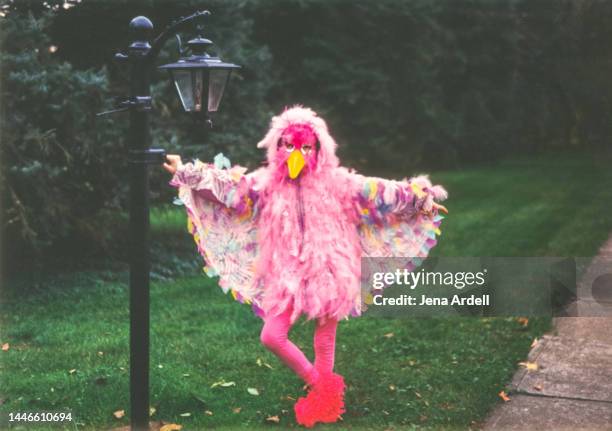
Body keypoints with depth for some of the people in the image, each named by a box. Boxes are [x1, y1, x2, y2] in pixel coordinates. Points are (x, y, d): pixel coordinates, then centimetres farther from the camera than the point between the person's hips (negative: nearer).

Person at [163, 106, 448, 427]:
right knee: (271, 336, -3)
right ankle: (316, 384, 20)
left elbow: (378, 194, -4)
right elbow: (226, 187, -3)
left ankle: (324, 396, 32)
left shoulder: (335, 182, -5)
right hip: (288, 274, 2)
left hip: (328, 271, -2)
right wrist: (187, 173, -10)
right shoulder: (267, 182, -1)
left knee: (325, 337, 9)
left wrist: (419, 199, -7)